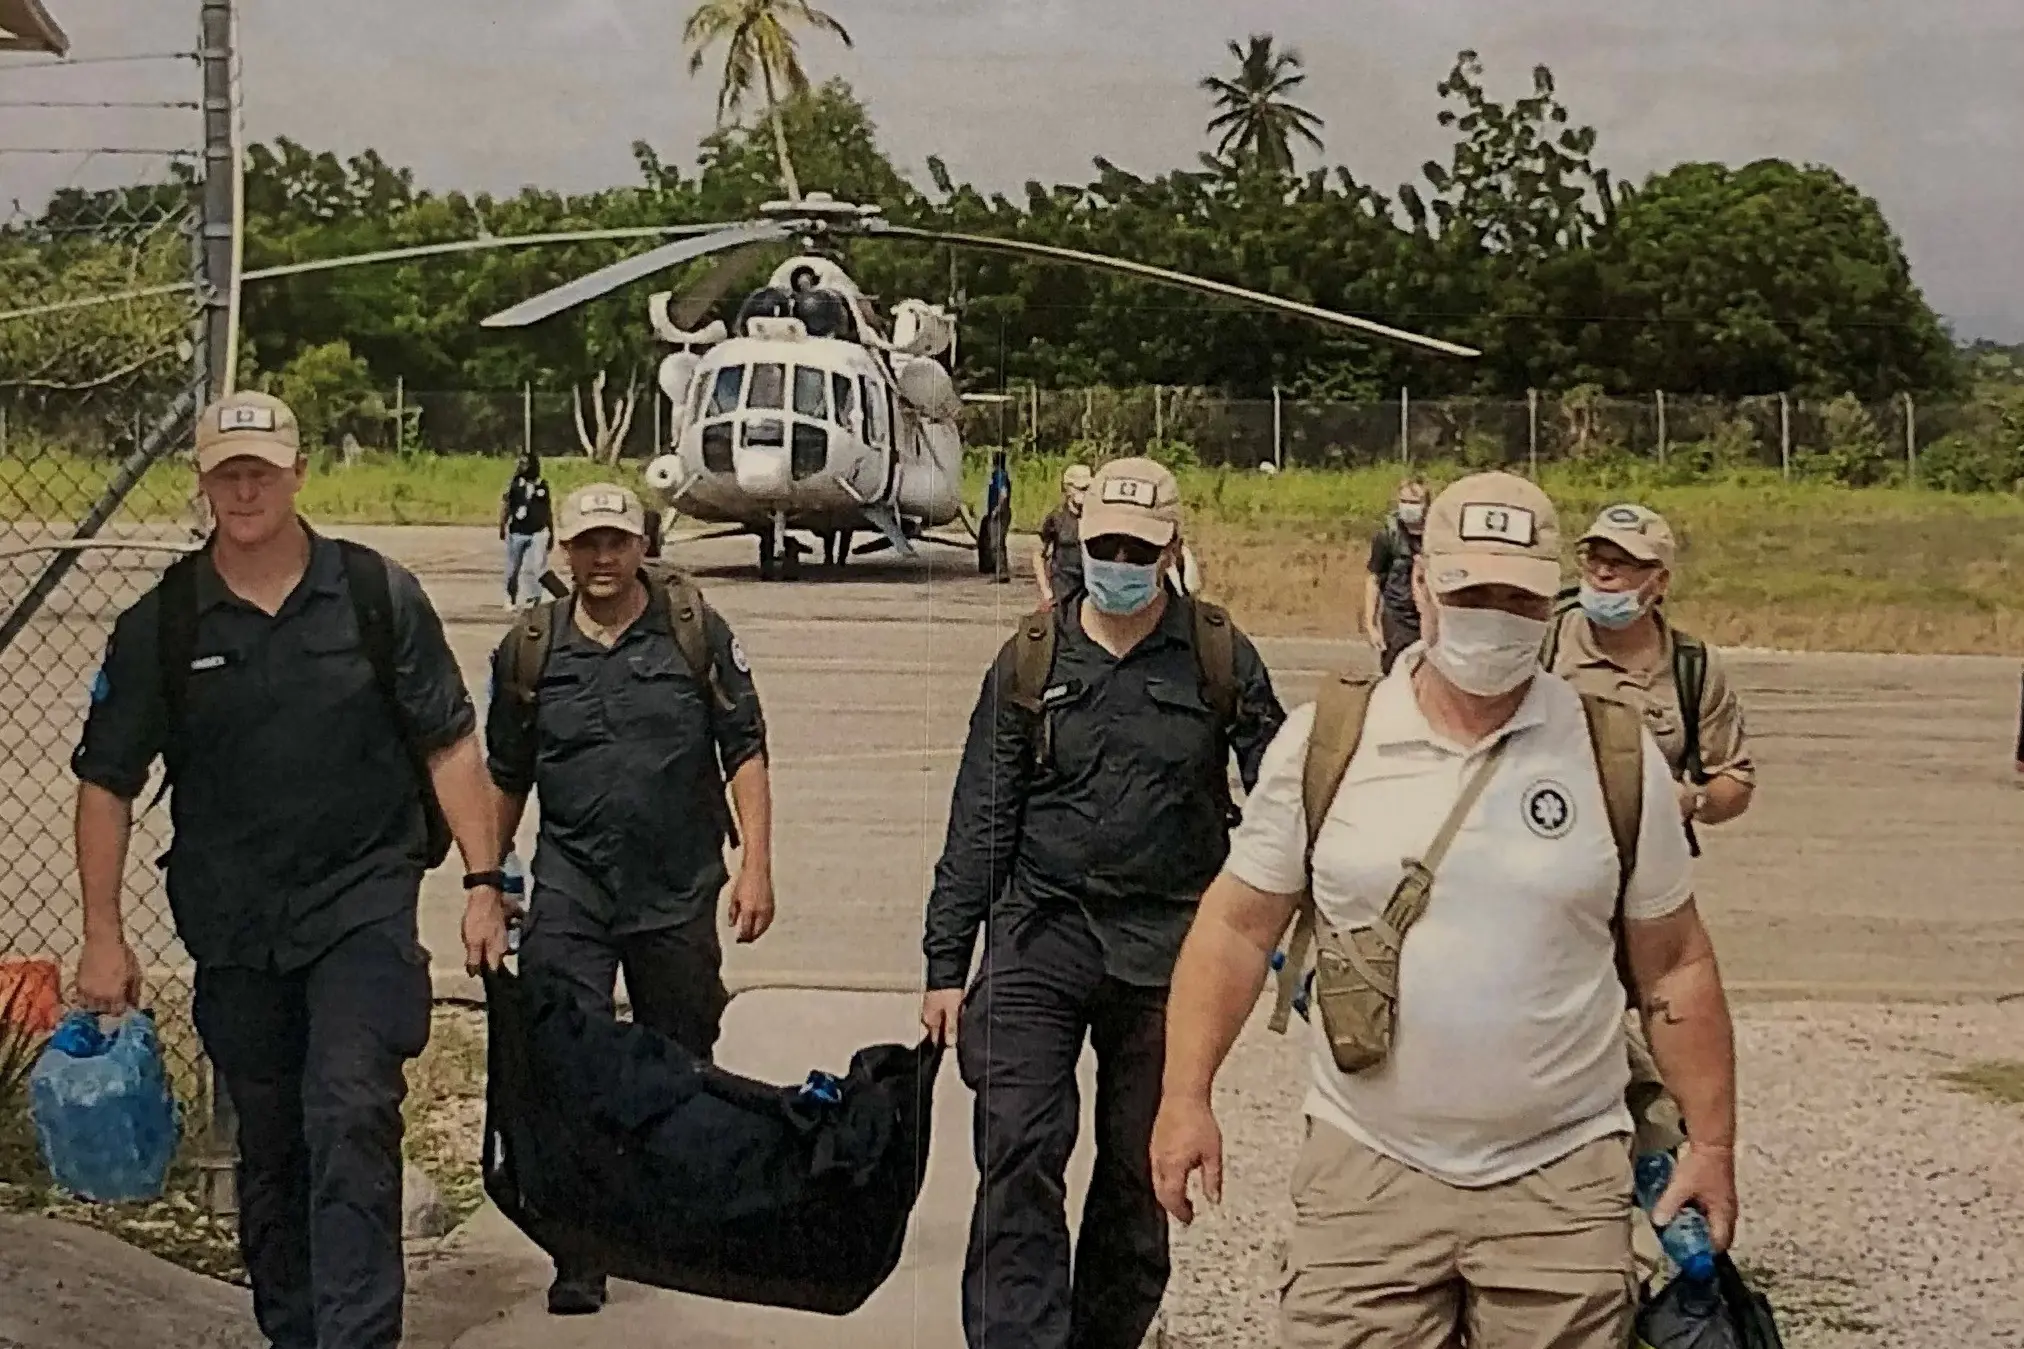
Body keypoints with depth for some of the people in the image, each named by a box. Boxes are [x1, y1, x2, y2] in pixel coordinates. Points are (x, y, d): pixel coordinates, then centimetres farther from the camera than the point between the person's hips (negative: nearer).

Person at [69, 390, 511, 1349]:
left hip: (364, 901, -2)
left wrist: (482, 882, -3)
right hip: (232, 926, 2)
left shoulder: (380, 596, -1)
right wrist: (103, 934, 1)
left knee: (351, 1121, -15)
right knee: (268, 1147, 12)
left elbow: (449, 746, 3)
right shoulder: (159, 625, 1)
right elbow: (106, 784, 5)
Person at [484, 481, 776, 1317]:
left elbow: (744, 748, 0)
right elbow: (506, 779, 14)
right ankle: (579, 1258, -2)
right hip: (570, 893, 0)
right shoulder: (529, 649, 4)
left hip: (680, 891, 0)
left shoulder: (696, 631, -1)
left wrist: (755, 865, -8)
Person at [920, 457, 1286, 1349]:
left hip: (1165, 949, 0)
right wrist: (946, 964, 3)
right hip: (1038, 940, 0)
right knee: (1019, 1158, -12)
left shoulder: (1219, 657, 2)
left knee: (1140, 1174, 10)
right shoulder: (1032, 658, 3)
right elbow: (979, 821, 5)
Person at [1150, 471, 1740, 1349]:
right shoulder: (1323, 742, 0)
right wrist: (1186, 1097, -5)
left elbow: (1674, 967, 8)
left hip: (1561, 1180, 1)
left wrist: (1713, 1144, 6)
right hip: (1365, 1170, 0)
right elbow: (1238, 926, 4)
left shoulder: (1619, 758, 2)